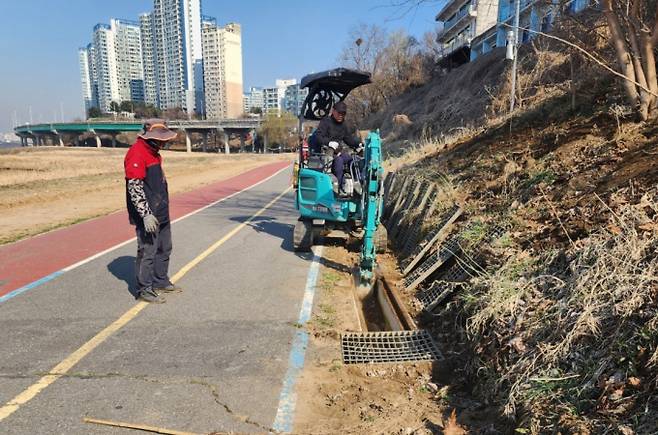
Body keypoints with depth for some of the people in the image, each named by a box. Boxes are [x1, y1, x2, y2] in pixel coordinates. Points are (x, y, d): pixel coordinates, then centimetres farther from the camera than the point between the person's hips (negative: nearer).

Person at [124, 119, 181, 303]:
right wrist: (146, 215, -24)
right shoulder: (137, 153, -17)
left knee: (164, 248, 19)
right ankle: (144, 289, 13)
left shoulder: (153, 151, 13)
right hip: (147, 216, -10)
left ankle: (160, 281, 34)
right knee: (147, 251, -1)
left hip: (161, 214, 10)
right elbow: (134, 187, -22)